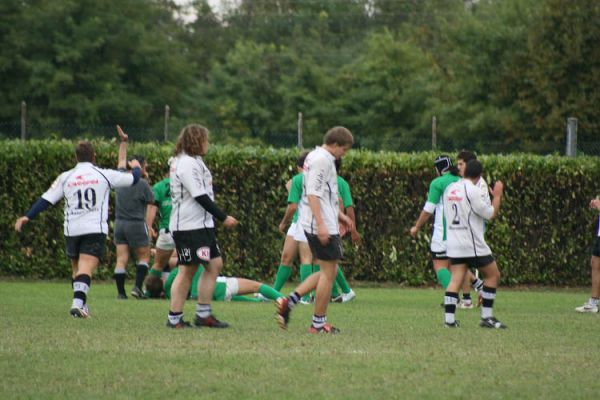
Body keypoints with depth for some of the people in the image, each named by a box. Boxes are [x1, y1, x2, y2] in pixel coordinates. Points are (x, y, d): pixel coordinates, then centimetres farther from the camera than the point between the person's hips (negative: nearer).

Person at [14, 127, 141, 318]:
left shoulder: (65, 177, 5)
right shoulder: (104, 175, 3)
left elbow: (46, 199, 3)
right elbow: (132, 179, 14)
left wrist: (27, 217, 10)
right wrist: (136, 168, 37)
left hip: (72, 230, 2)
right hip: (95, 229, -2)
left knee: (76, 269, 18)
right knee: (86, 268, -14)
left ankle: (81, 303, 23)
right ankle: (78, 302, -32)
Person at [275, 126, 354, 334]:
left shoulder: (320, 158, 18)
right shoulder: (321, 160, -14)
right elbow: (313, 194, -22)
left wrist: (339, 215, 29)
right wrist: (321, 224, -26)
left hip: (322, 224, 10)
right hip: (322, 226, -10)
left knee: (327, 271, 14)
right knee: (329, 272, -3)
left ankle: (289, 301, 9)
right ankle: (319, 323, 2)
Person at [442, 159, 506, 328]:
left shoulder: (449, 189, 9)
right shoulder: (474, 191, -13)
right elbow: (491, 214, -10)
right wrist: (497, 196, 4)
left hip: (453, 243, 6)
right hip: (472, 244, -6)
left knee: (456, 279, 3)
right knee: (493, 275, 7)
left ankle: (449, 318, -9)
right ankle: (486, 316, 5)